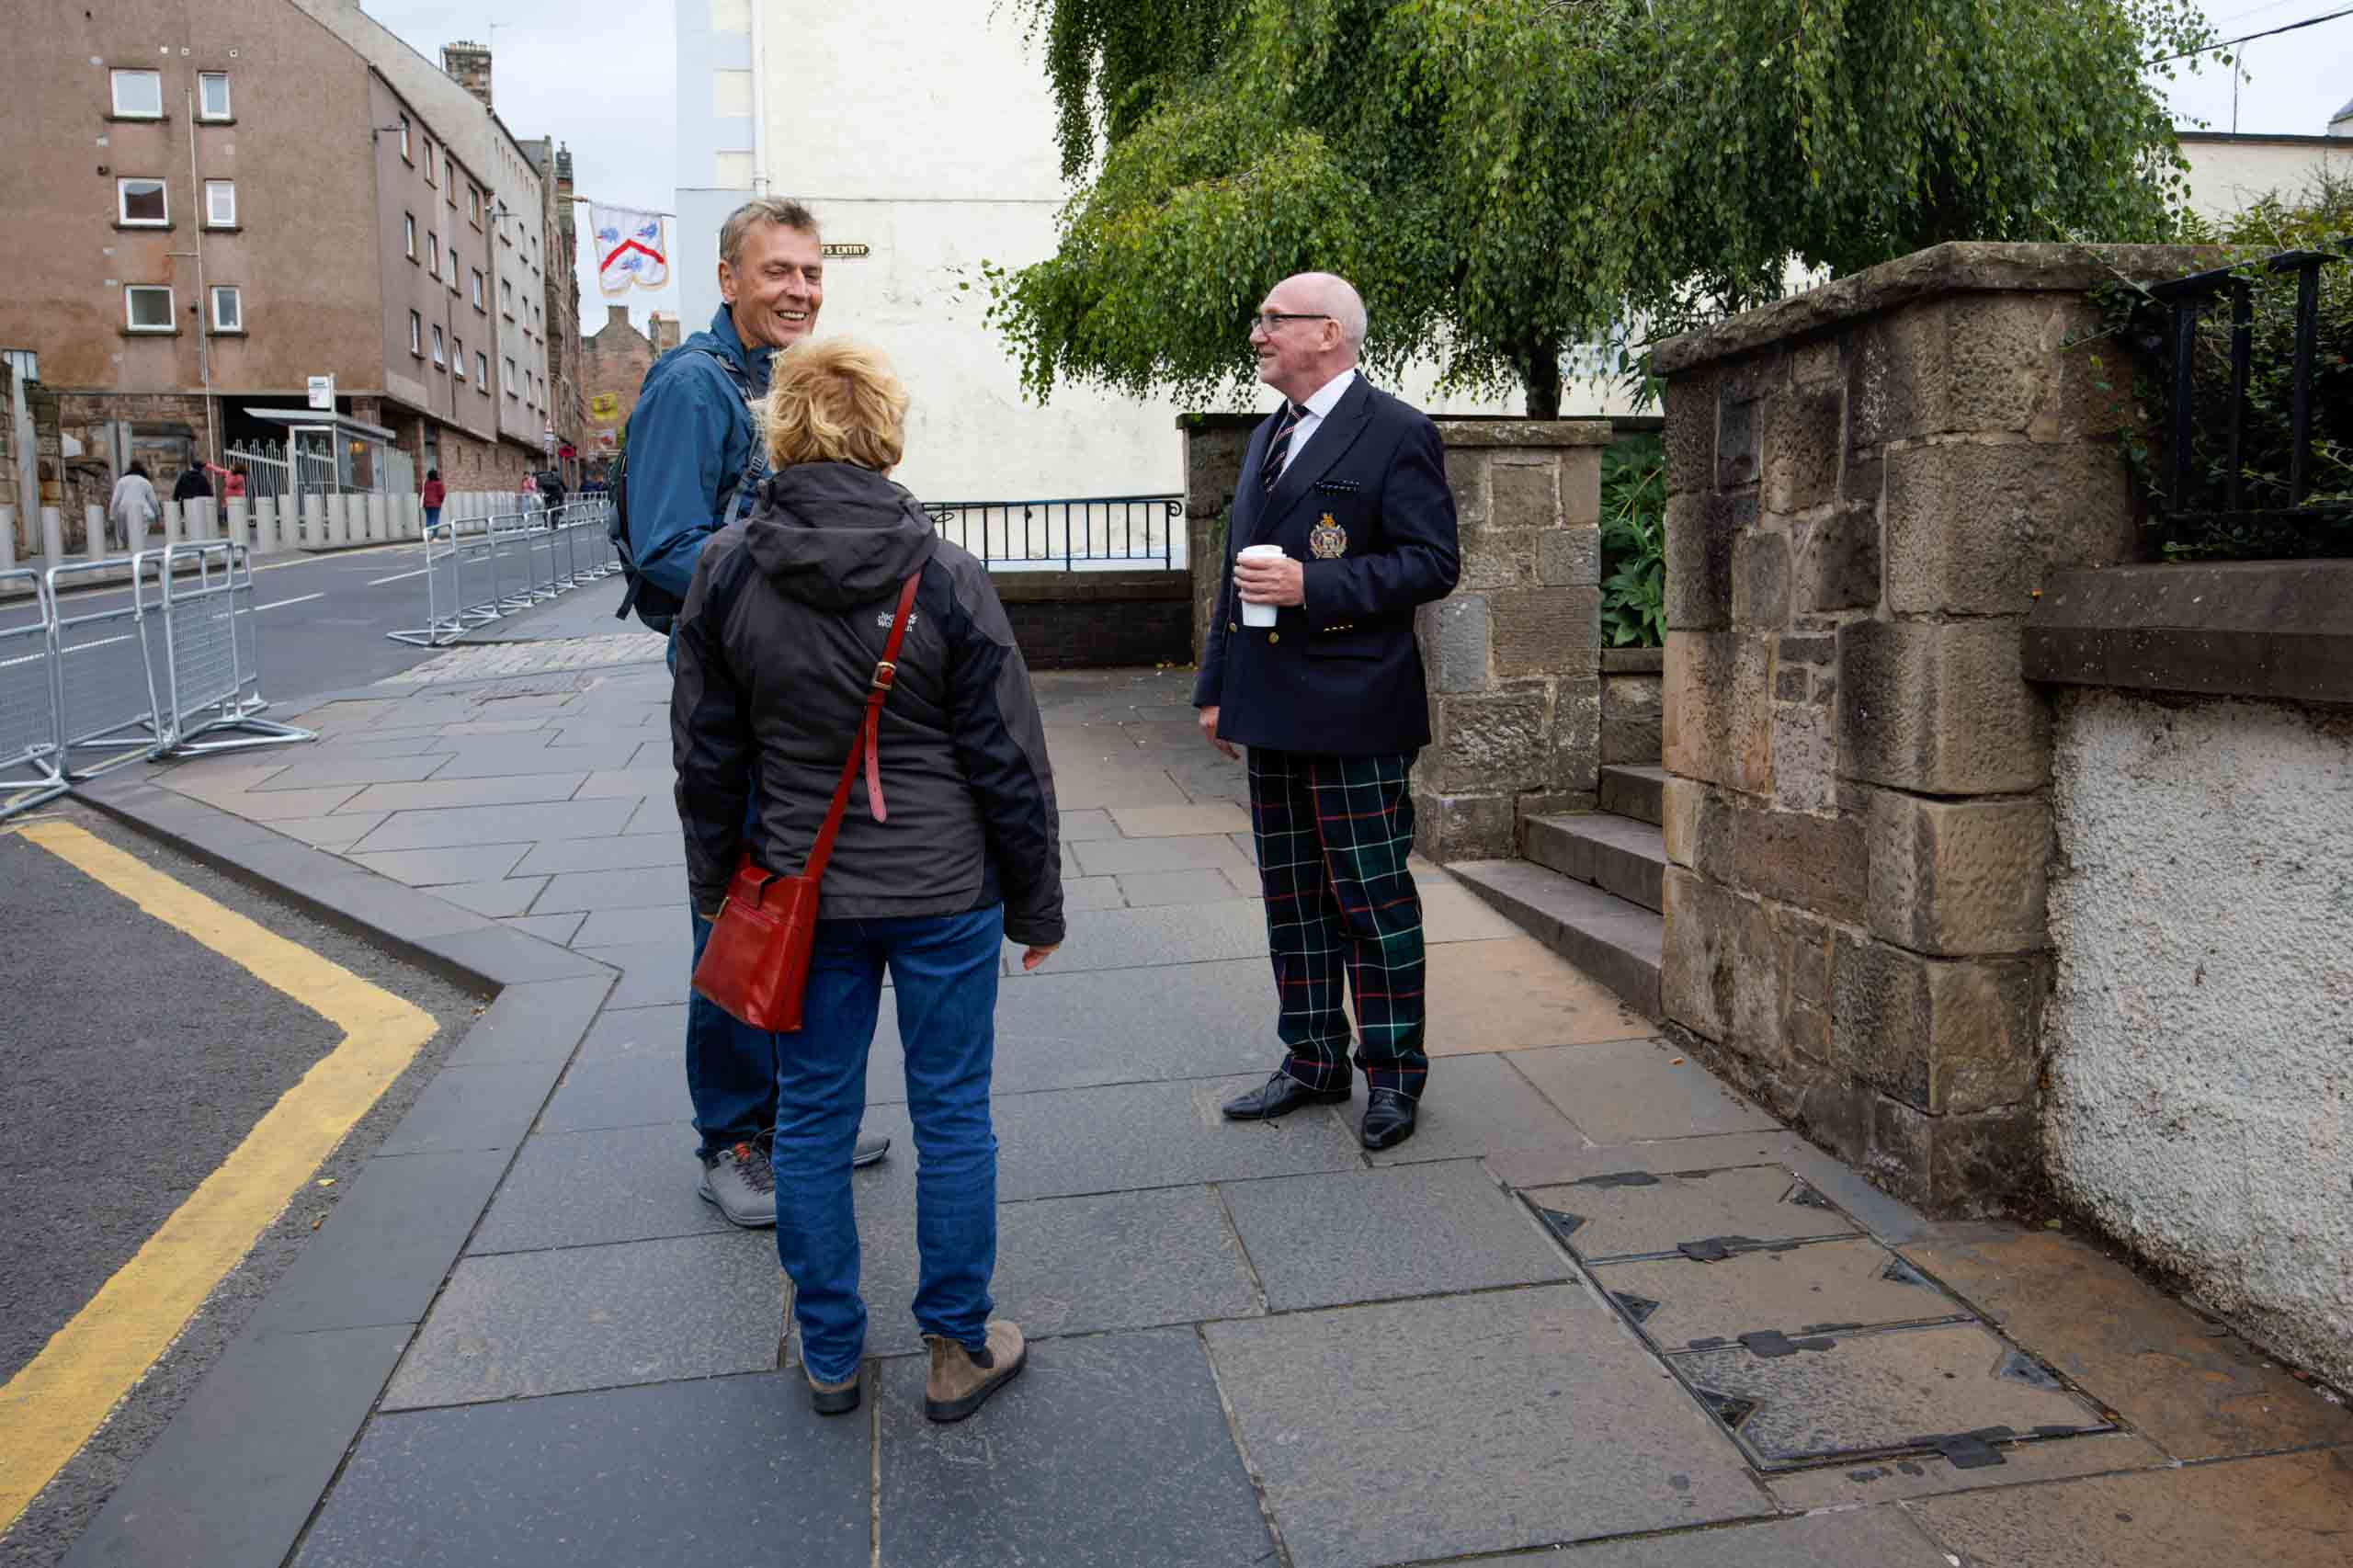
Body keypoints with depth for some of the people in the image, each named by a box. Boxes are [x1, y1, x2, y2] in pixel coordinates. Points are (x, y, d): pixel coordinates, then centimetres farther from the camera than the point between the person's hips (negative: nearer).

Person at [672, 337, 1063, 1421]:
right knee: (952, 1114, 10)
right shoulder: (945, 578, -12)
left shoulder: (724, 573, -6)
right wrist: (1036, 904, 4)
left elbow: (706, 757, 2)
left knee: (812, 1117, 15)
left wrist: (715, 889, 15)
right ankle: (957, 1351, 23)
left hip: (802, 893, 2)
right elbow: (1008, 762, -8)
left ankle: (829, 1355, 28)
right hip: (945, 889, -2)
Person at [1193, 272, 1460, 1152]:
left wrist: (1313, 585, -21)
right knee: (1292, 898, 14)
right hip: (1274, 715, 8)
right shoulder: (1266, 438, 18)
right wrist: (1216, 687, 18)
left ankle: (1394, 1073, 16)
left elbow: (1432, 562, -13)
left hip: (1355, 715, -8)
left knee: (1373, 899, 1)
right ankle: (1313, 1062, 27)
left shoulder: (1397, 434, -7)